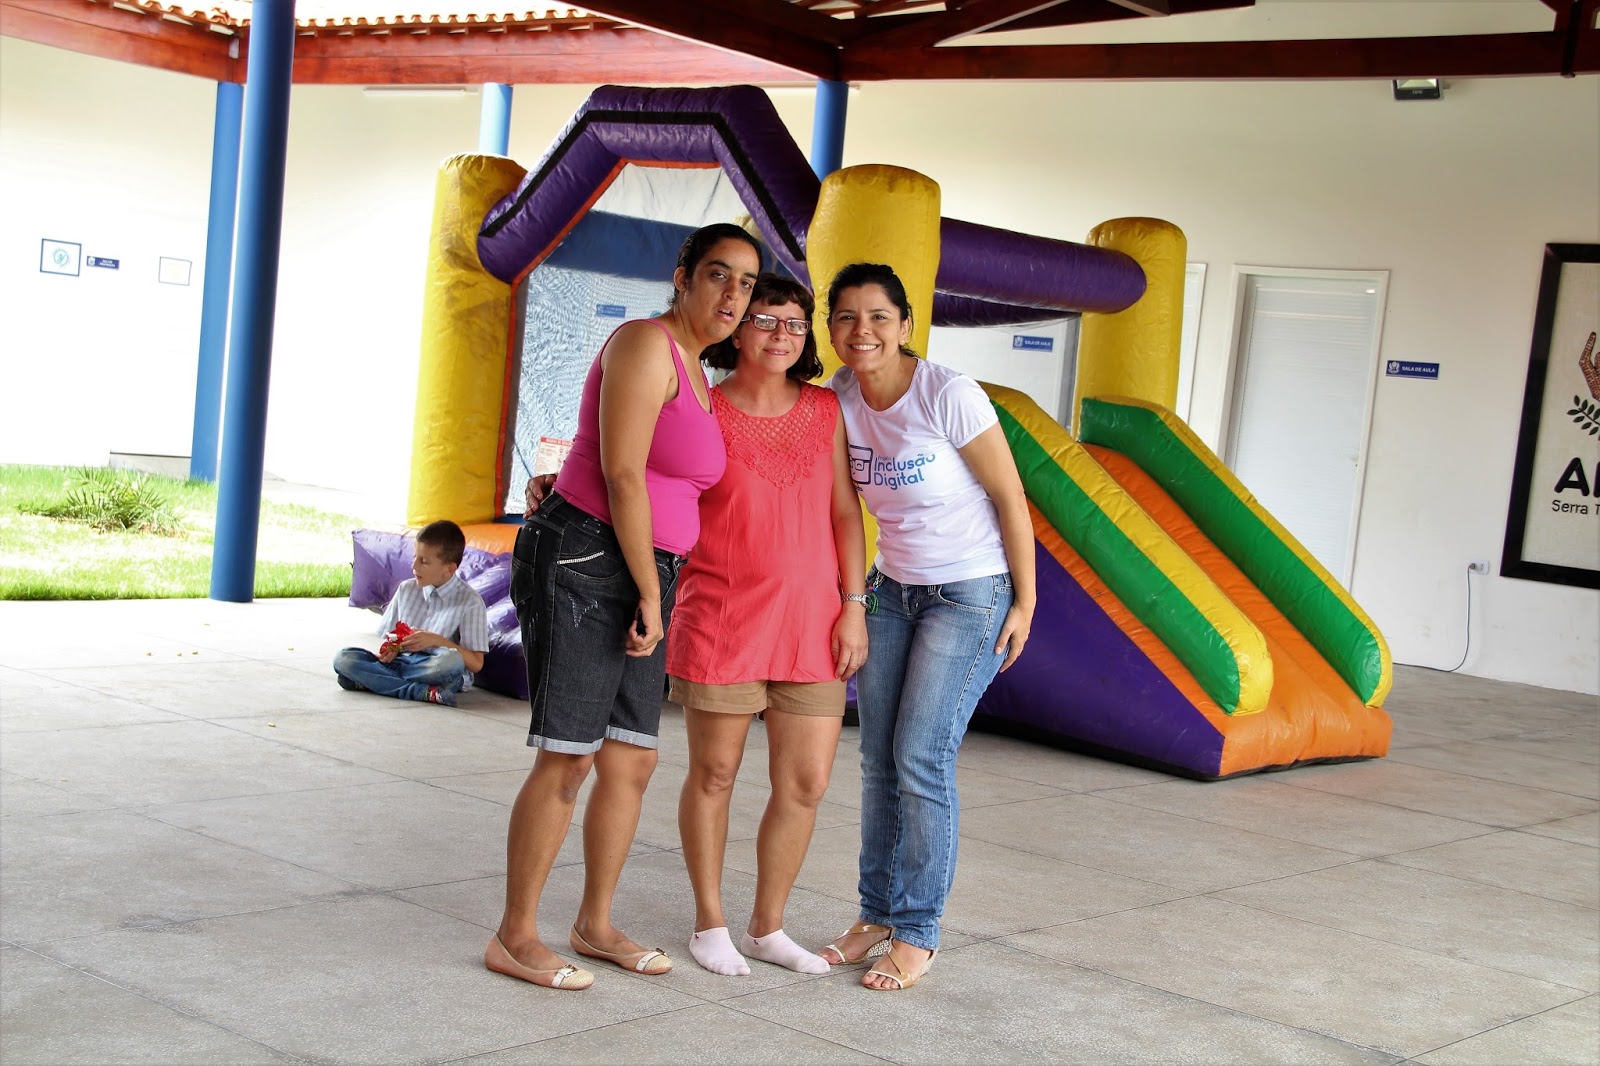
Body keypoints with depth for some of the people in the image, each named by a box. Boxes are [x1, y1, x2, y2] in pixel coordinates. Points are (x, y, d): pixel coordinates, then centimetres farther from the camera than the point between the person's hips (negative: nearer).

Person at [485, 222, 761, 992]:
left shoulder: (693, 373, 18)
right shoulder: (646, 344, -12)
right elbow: (621, 474, -18)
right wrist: (651, 593, -14)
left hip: (640, 579, 9)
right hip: (582, 562, -9)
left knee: (633, 761, 11)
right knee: (568, 759, -6)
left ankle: (595, 926, 24)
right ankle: (514, 937, 6)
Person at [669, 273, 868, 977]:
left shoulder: (825, 411, 6)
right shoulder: (703, 409, -2)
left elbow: (845, 512, 7)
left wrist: (854, 606, 2)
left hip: (810, 626, 3)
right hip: (722, 620, -3)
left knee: (806, 783, 3)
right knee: (714, 774, 7)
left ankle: (767, 927, 21)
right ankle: (710, 924, 24)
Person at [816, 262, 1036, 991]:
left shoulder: (949, 396, -20)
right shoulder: (837, 400, -3)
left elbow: (1009, 498, -13)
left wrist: (1024, 604, -10)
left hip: (970, 594, -5)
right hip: (891, 589, 5)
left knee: (921, 759, -10)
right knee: (879, 760, 2)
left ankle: (917, 936, 0)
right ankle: (877, 915, 14)